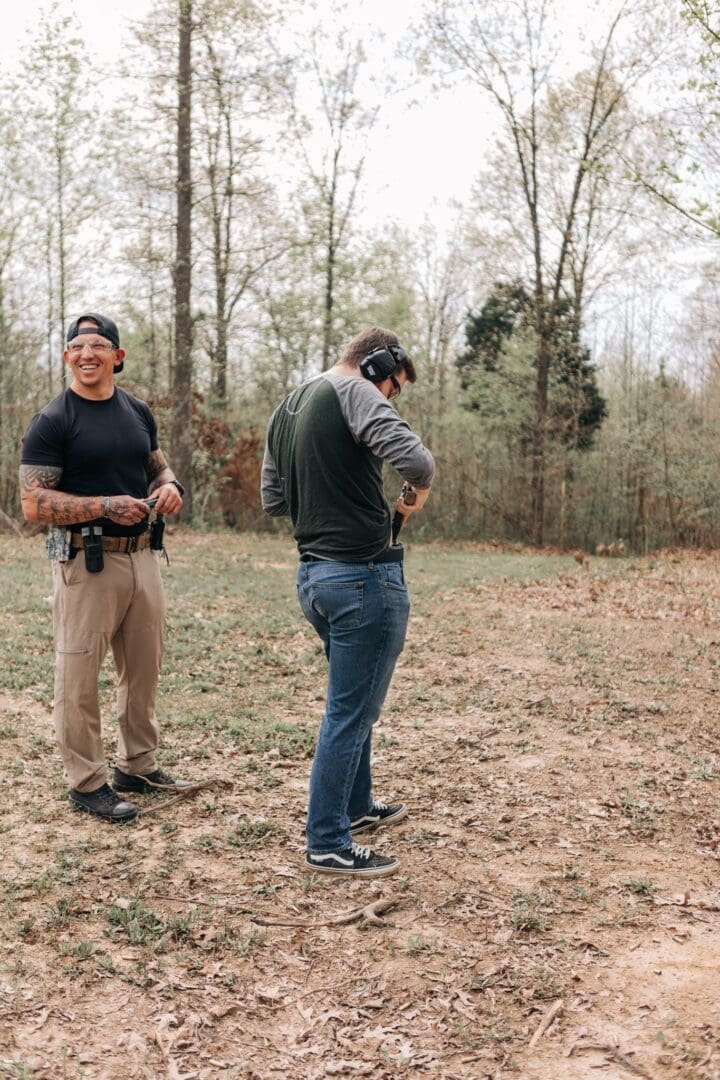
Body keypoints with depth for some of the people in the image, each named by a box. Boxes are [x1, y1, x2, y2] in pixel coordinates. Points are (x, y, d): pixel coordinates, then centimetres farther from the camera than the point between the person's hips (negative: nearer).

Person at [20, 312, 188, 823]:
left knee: (144, 669, 15)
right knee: (80, 676, 0)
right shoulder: (52, 422, -8)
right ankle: (87, 782, 14)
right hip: (85, 563, -6)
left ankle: (138, 766, 31)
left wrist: (170, 486, 1)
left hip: (142, 556, 7)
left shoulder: (138, 412, 11)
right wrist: (106, 506, -23)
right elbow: (35, 504, -13)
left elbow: (157, 465, 25)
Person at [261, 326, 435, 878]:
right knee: (350, 712, 0)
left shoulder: (286, 410, 16)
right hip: (364, 574, -9)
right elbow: (415, 457, -24)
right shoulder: (354, 392, -11)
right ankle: (328, 844, 9)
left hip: (314, 575, 9)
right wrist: (420, 489, -4)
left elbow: (273, 500, 21)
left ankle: (356, 806, 38)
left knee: (352, 701, 24)